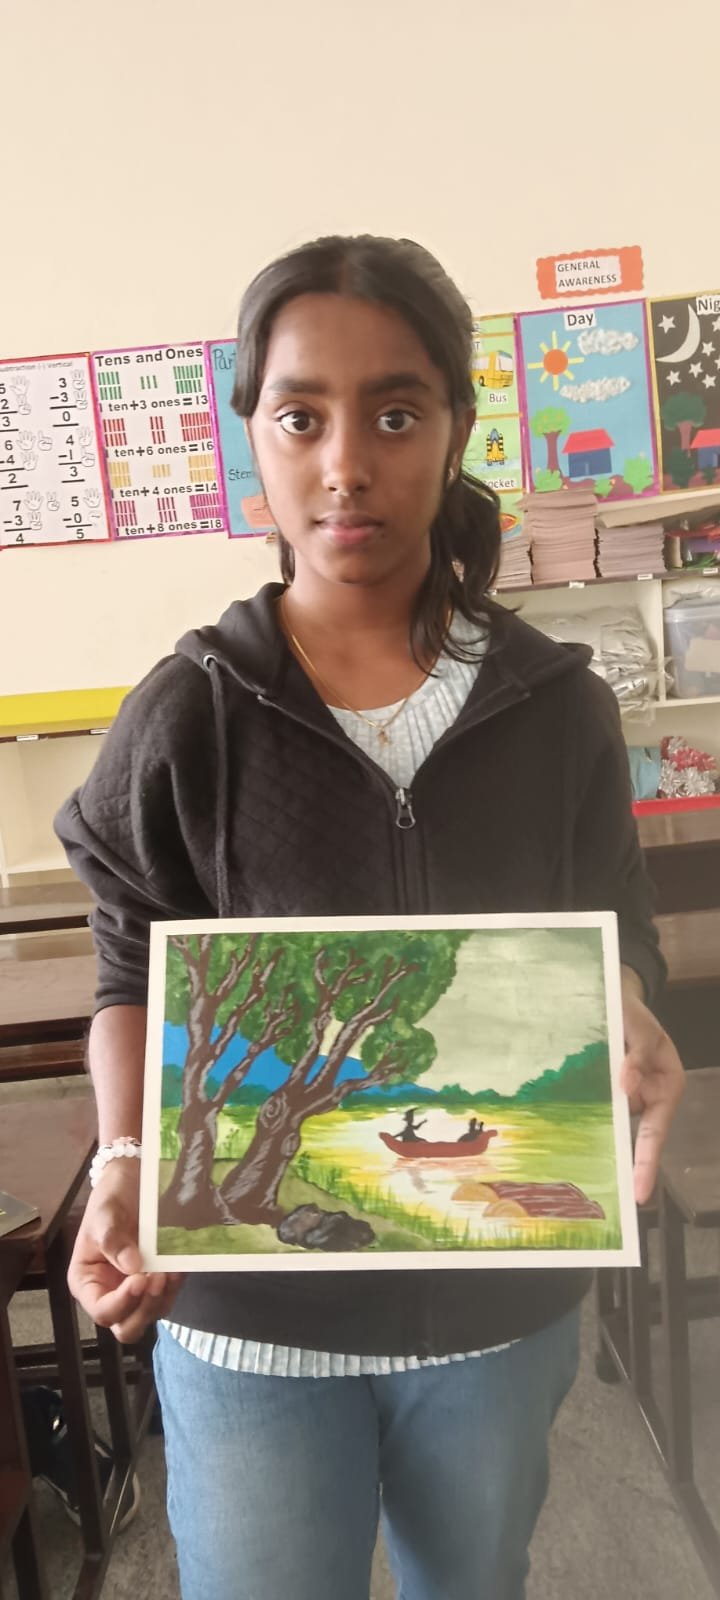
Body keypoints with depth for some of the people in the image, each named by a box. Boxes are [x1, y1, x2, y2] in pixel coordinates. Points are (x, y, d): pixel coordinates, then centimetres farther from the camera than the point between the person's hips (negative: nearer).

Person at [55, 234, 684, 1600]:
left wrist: (630, 1035, -20)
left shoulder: (559, 710, -7)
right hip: (250, 1300, -2)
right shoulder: (188, 718, -12)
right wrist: (127, 1166, -20)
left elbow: (609, 942, 2)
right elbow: (137, 979, -4)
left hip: (504, 1287, 3)